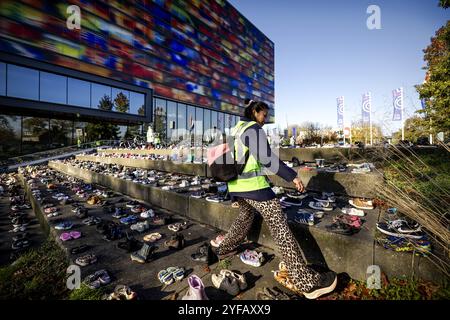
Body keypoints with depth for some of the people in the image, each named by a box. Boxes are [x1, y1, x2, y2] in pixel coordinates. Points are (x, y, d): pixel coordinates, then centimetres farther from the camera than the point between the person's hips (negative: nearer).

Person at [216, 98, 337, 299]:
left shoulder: (236, 130, 17)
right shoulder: (253, 129, -9)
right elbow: (266, 158, -19)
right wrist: (292, 176, -14)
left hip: (236, 185, 9)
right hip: (253, 184, -9)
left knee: (245, 216, 29)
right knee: (279, 226, -7)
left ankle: (224, 249, 43)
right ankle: (307, 282, -1)